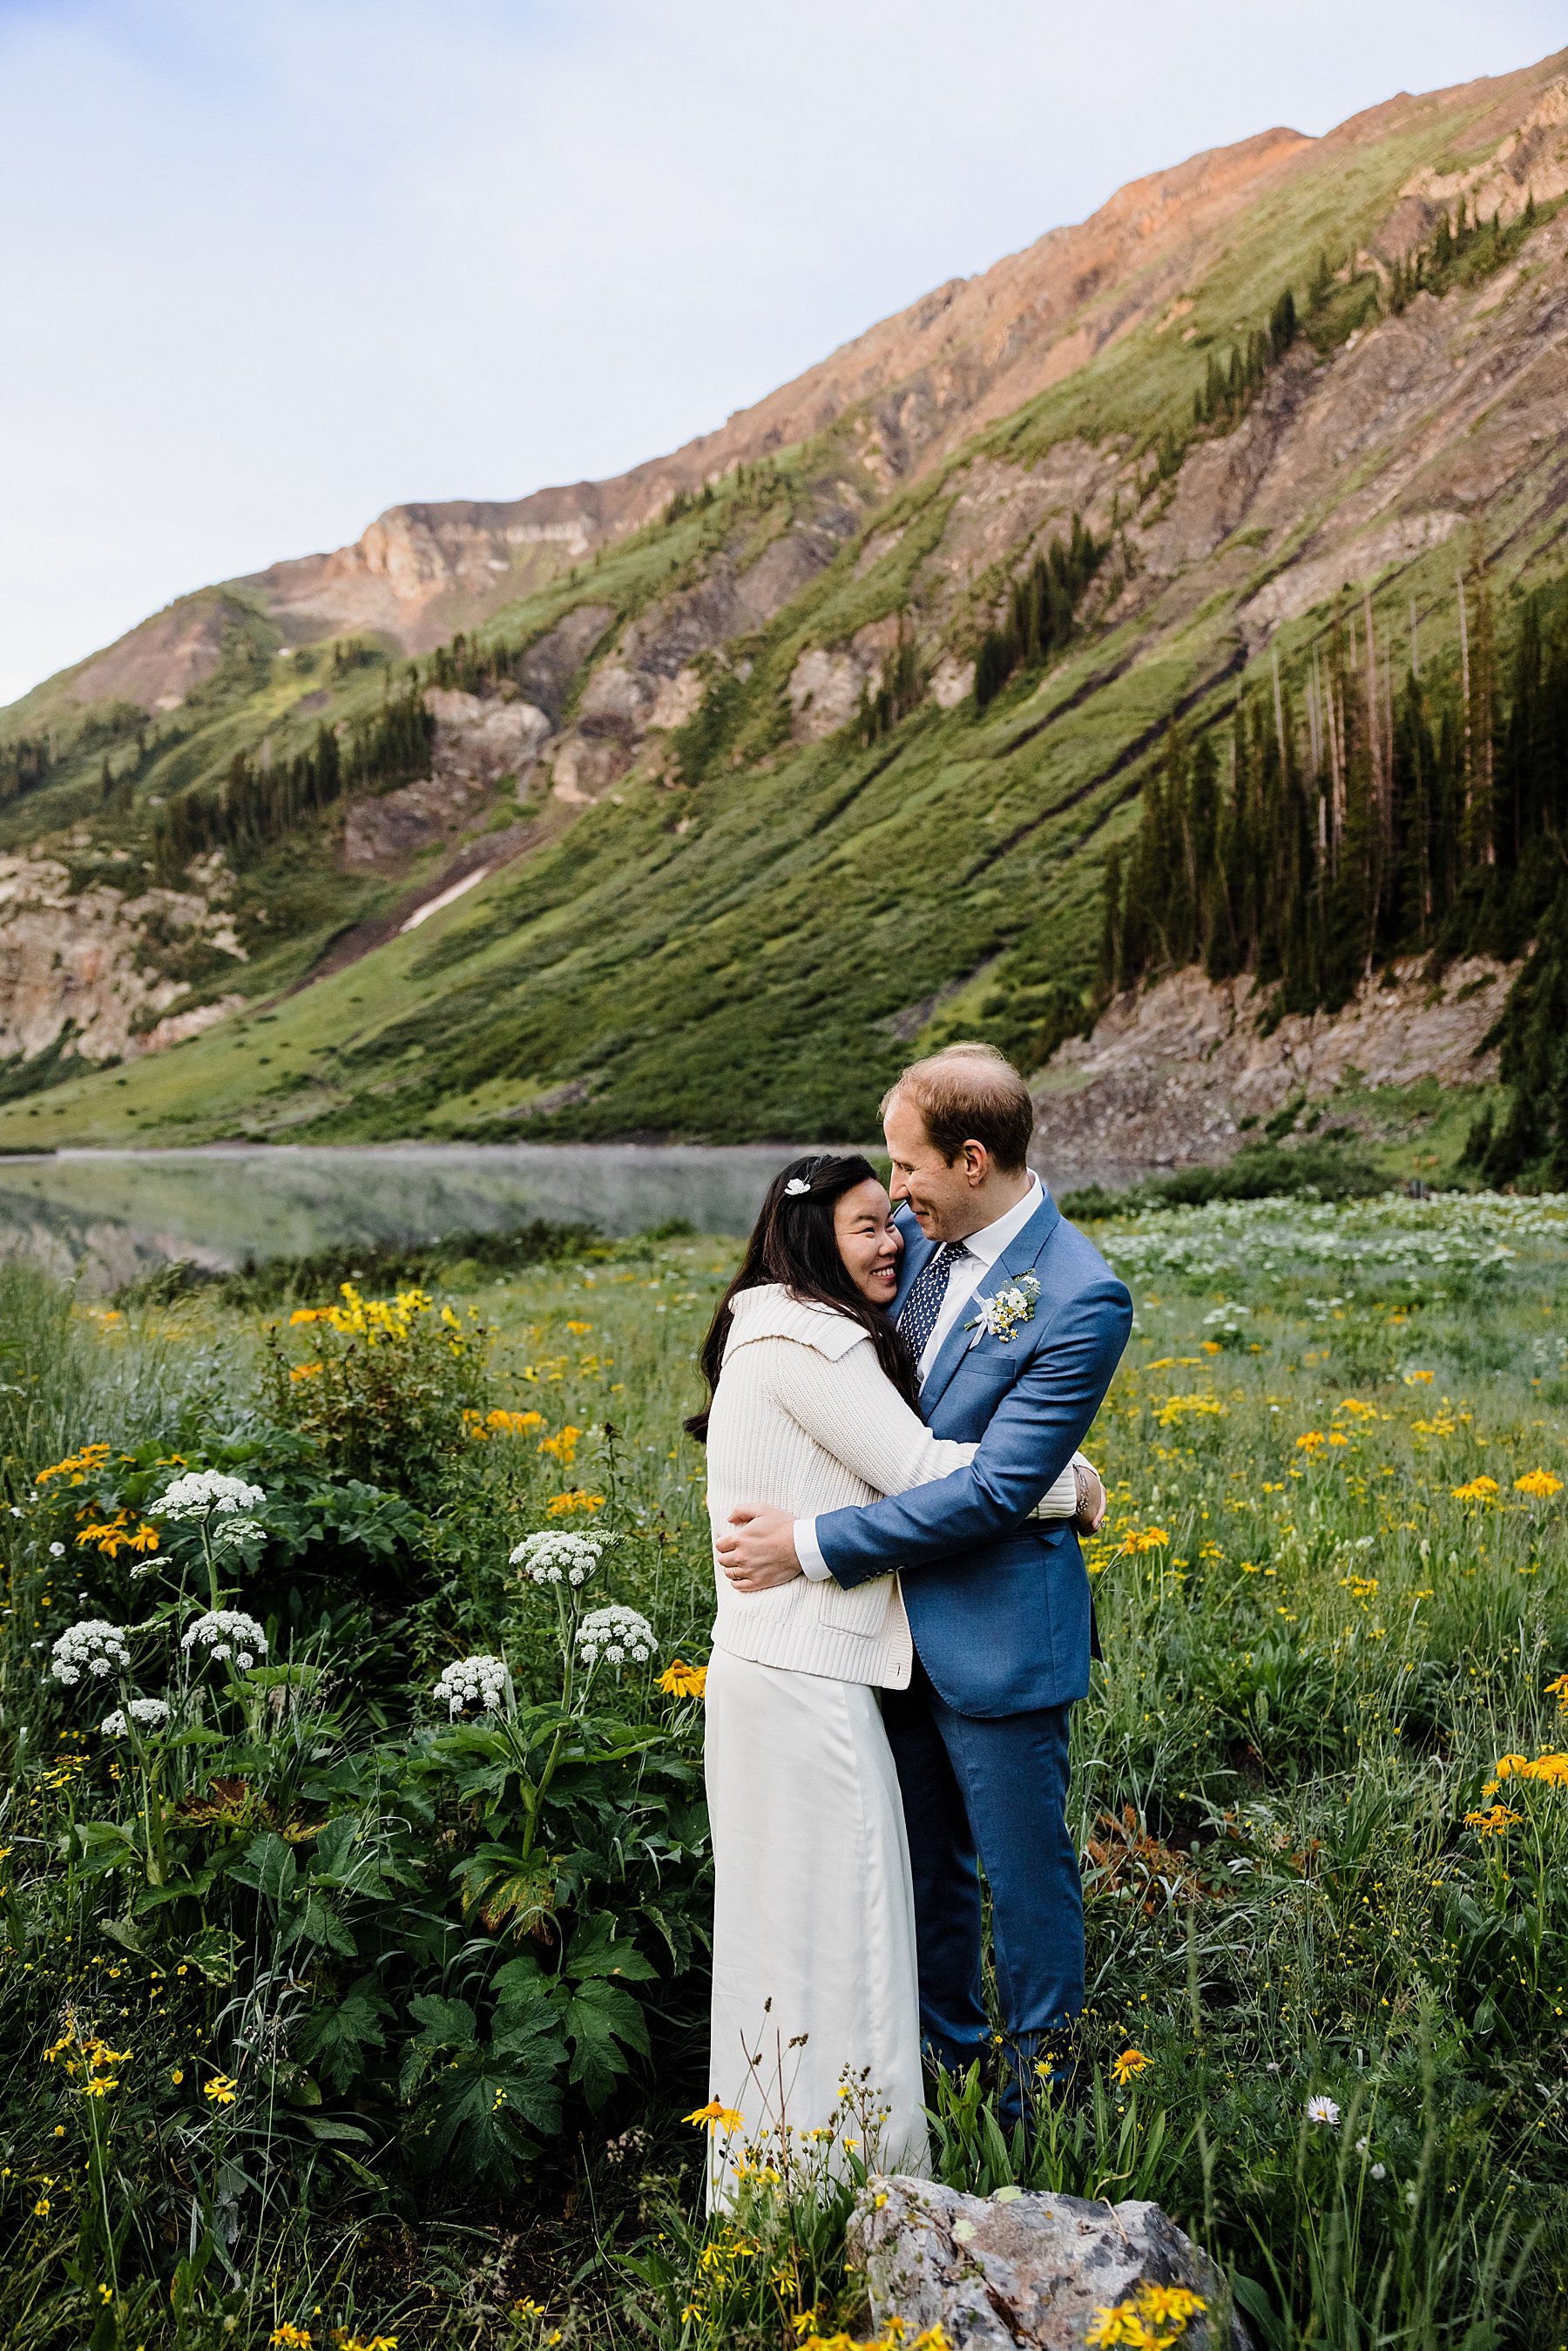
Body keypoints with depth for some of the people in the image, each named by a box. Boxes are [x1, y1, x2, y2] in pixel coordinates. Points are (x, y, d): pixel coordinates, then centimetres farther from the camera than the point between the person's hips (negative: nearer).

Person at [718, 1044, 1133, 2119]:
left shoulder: (1082, 1298, -21)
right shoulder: (920, 1239, 0)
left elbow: (996, 1489, -24)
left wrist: (816, 1544, -22)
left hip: (996, 1634, -7)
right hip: (899, 1619, 7)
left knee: (1024, 1869, 12)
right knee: (921, 1863, 22)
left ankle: (1041, 2095, 33)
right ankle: (946, 2061, 43)